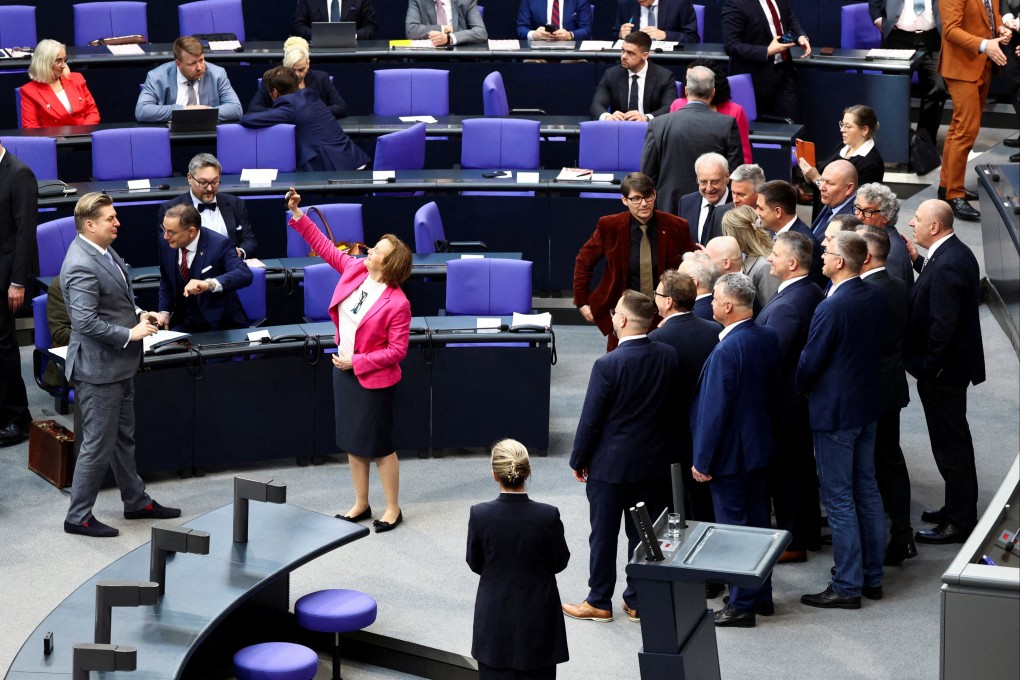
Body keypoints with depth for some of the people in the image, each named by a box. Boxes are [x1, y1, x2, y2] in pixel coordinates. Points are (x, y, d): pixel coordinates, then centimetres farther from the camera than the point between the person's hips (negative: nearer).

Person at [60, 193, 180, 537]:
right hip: (98, 367, -10)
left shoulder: (103, 251, 6)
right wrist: (130, 334, -21)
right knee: (98, 445, 0)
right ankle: (78, 517, 12)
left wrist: (138, 314, 4)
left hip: (119, 364, 10)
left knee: (123, 438, 22)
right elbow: (86, 322, -28)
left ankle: (136, 502, 35)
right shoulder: (81, 267, -25)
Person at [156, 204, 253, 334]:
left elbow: (245, 274, -34)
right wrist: (164, 311, 1)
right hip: (183, 322, 3)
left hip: (220, 323, -3)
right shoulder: (166, 243, -3)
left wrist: (209, 284, -49)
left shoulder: (219, 244, -19)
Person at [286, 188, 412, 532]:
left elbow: (397, 350, -20)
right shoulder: (355, 270, -5)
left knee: (379, 445, 3)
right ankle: (361, 504, 29)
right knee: (352, 442, 16)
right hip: (344, 371, 7)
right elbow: (325, 247, 6)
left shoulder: (397, 303, -23)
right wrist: (298, 216, -1)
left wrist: (357, 362, -20)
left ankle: (393, 509, 18)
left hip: (373, 379, -7)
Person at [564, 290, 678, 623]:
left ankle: (599, 602, 19)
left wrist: (579, 461, -2)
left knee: (604, 535, 9)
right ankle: (638, 600, 23)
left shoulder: (608, 364, -21)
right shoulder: (668, 356, -7)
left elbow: (591, 419, -15)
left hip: (610, 464, -4)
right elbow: (672, 408, 4)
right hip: (653, 461, 5)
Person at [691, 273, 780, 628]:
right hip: (759, 445, 8)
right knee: (757, 519, 18)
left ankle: (742, 605, 11)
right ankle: (761, 596, 29)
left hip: (729, 452, -8)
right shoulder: (768, 337, -2)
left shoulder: (726, 351, -26)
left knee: (733, 526, 3)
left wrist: (702, 461, -15)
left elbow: (714, 410, -22)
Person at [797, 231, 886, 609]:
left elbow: (810, 362, -16)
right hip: (867, 405, 8)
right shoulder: (875, 297, 0)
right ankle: (872, 576, 25)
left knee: (839, 499, 0)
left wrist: (801, 389, 4)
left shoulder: (832, 308, -24)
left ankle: (847, 587, 5)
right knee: (866, 489, 16)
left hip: (833, 410, -8)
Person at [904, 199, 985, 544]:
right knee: (954, 440, 21)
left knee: (950, 442, 0)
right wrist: (918, 261, 2)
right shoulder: (955, 252, 6)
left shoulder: (947, 265, -26)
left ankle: (959, 522, 9)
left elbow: (943, 324, -27)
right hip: (953, 364, 10)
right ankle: (960, 507, 34)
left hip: (942, 372, -10)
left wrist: (927, 366, -18)